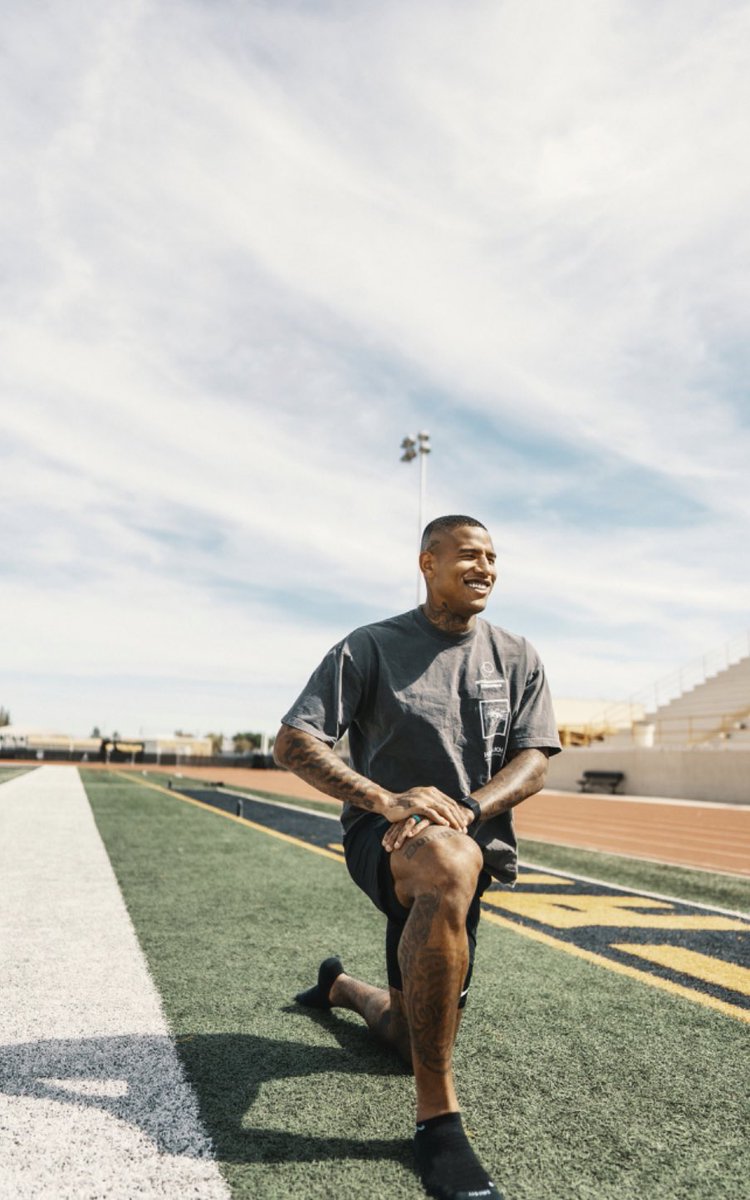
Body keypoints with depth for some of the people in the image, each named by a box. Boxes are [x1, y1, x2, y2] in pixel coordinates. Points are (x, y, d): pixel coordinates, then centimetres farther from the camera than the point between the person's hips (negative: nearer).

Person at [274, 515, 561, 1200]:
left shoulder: (518, 659, 7)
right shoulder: (371, 647, -3)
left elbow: (534, 760, -2)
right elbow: (293, 744, -10)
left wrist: (462, 809, -22)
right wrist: (386, 799, -25)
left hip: (477, 843, 5)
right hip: (381, 837, -4)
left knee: (415, 1036, 12)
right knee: (448, 863, -41)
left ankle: (341, 986, 48)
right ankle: (437, 1116, -25)